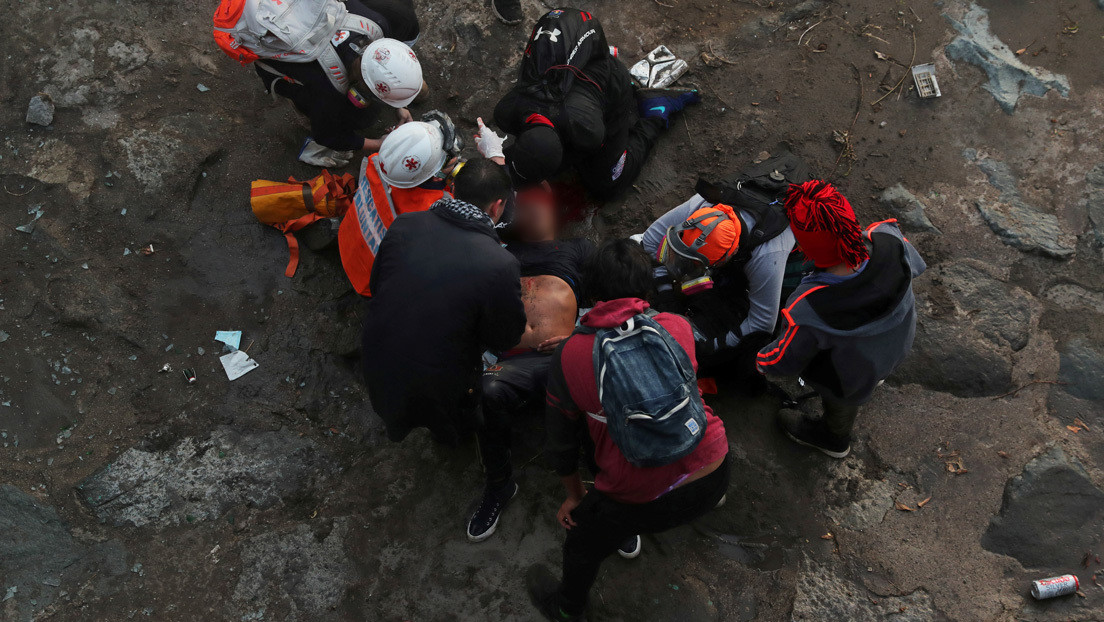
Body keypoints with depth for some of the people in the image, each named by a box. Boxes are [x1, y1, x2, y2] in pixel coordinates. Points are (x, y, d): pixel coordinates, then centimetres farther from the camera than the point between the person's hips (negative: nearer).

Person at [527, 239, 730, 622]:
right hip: (713, 474, 3)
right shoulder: (679, 328, -3)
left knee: (584, 545, 27)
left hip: (643, 500, -3)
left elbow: (561, 439, 4)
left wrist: (574, 495, 21)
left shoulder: (569, 356, -7)